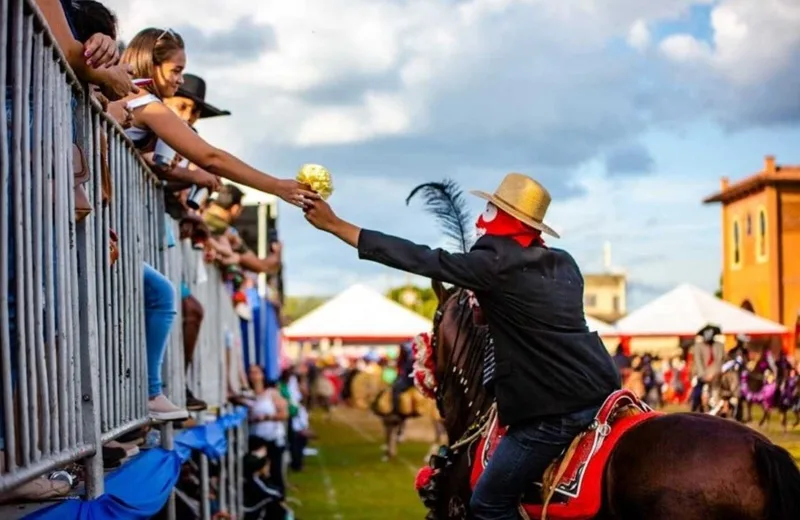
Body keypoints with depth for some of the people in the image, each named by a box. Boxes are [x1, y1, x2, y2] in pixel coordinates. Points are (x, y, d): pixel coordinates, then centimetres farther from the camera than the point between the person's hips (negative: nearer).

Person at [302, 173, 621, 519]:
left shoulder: (496, 266, -10)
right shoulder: (563, 263, 13)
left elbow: (419, 260, -9)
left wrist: (335, 225, -5)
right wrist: (490, 307, 19)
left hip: (555, 410, -9)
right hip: (601, 390, 9)